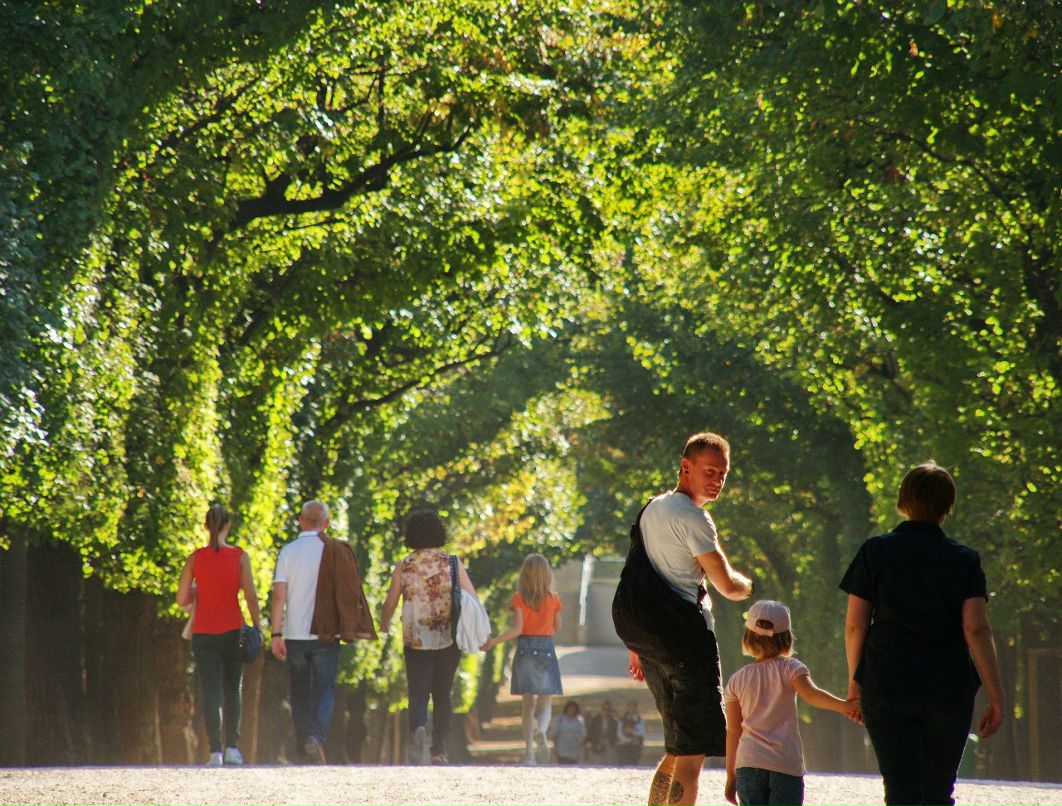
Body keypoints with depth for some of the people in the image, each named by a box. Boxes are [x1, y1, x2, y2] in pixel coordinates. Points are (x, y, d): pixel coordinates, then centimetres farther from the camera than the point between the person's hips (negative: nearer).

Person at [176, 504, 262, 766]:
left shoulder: (194, 558, -2)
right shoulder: (240, 556, -4)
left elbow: (182, 600, 0)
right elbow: (250, 596, -8)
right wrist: (258, 627, 0)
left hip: (203, 633, 0)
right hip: (232, 631, 0)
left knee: (211, 693, 1)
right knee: (232, 691, 14)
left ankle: (215, 752, -9)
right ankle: (232, 747, 4)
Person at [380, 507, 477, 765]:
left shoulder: (404, 566, -1)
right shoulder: (452, 564, -1)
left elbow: (390, 602, 5)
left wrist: (384, 624, 24)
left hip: (416, 640, -1)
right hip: (449, 640, 1)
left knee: (418, 693, -2)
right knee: (442, 695, 13)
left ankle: (419, 730, -32)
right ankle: (439, 750, 13)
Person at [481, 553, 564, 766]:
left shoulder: (519, 598, -4)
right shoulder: (553, 599, -1)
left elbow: (517, 628, -13)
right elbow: (557, 627, 9)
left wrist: (493, 642, -9)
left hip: (525, 649, 0)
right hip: (547, 649, 0)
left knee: (528, 704, 8)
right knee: (546, 704, 1)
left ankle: (529, 750, -1)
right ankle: (541, 732, -32)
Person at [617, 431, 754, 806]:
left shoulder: (652, 510, 18)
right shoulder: (691, 517, -12)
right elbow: (727, 585, -9)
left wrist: (639, 647, 26)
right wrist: (749, 586, 14)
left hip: (650, 640, 10)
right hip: (686, 636, -9)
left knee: (678, 748, 17)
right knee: (693, 750, -9)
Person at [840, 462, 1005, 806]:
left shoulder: (875, 552, 0)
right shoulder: (964, 560, -1)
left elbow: (855, 625, 0)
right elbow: (976, 629, -9)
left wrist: (854, 680, 13)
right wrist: (996, 696, -7)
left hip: (886, 687, 0)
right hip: (949, 688, 1)